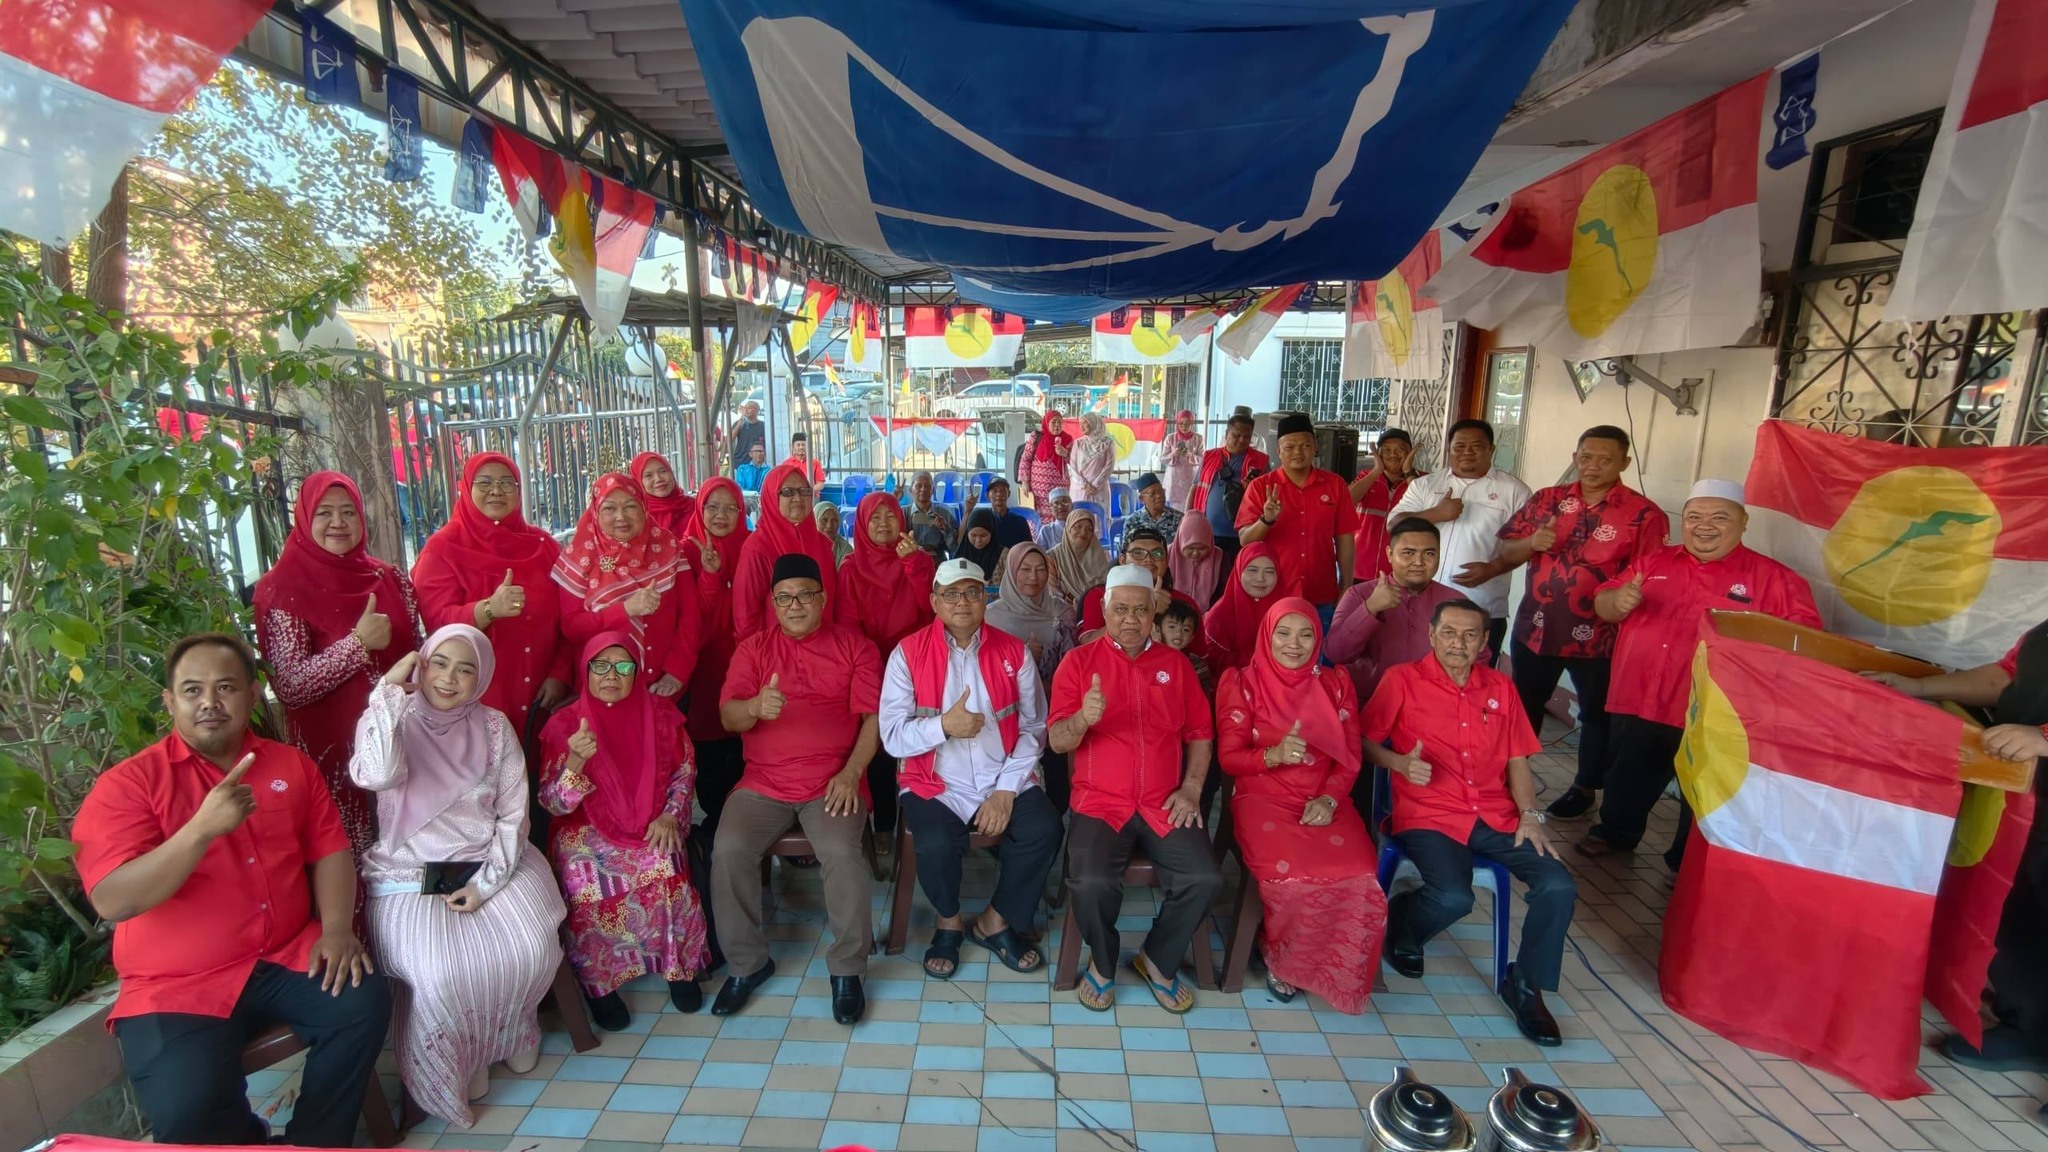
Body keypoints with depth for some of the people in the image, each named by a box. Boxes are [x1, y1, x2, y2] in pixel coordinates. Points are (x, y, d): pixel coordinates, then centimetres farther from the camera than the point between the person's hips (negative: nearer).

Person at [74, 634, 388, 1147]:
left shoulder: (293, 765, 6)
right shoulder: (126, 784, -6)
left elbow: (328, 850, 6)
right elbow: (112, 901, -16)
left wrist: (336, 928, -10)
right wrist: (204, 828, -31)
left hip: (288, 959, 3)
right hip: (177, 986, -3)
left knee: (364, 1000, -21)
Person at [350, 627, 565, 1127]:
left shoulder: (494, 726, 2)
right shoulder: (393, 722, -2)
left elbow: (513, 813, 0)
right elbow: (377, 775, -27)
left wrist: (487, 882, -11)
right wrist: (389, 690, -21)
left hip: (488, 865, 2)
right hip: (411, 877, -2)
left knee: (530, 951, -19)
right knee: (441, 975, -25)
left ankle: (510, 1039, 14)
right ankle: (450, 1074, 5)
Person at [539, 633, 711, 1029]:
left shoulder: (659, 715, 0)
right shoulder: (564, 724, -6)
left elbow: (684, 774, 8)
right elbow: (553, 803, -11)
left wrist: (671, 815, -9)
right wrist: (576, 760, -29)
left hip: (650, 828, 1)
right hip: (586, 832, 0)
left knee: (667, 877, -25)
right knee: (590, 887, -27)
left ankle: (680, 966, 0)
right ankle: (598, 982, 0)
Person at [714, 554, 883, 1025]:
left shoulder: (854, 646, 7)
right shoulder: (752, 648, 12)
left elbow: (873, 715, 0)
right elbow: (728, 716, 0)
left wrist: (852, 772, -14)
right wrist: (755, 707, -24)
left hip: (833, 780, -2)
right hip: (763, 781, 3)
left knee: (842, 852, -27)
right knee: (728, 850, -21)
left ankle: (847, 968, -4)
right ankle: (747, 962, 3)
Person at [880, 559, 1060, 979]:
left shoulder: (1014, 652, 3)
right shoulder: (908, 653, -3)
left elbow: (1033, 729, 0)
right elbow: (893, 737, -8)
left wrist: (1006, 790, -11)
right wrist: (943, 725, -26)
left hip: (1005, 782, 2)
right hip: (937, 785, -2)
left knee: (1044, 830, -23)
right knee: (936, 845, -29)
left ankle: (995, 921, 6)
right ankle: (949, 921, 8)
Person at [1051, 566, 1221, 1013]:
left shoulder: (1176, 663, 10)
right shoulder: (1079, 661, 0)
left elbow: (1200, 732, 12)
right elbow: (1057, 741, -6)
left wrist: (1192, 788, -2)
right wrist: (1082, 718, -28)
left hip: (1164, 803, 3)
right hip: (1099, 802, -2)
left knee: (1204, 879, -18)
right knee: (1091, 882, -27)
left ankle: (1158, 960, 12)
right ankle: (1103, 961, 7)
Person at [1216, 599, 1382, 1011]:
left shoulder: (1336, 683, 11)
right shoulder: (1241, 682, 1)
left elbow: (1350, 756, 8)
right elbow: (1229, 757, -2)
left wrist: (1329, 799, -11)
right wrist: (1272, 756, -22)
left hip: (1325, 802, 3)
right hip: (1263, 799, -3)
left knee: (1360, 878, -26)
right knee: (1289, 877, -32)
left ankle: (1335, 970, 5)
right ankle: (1279, 956, 3)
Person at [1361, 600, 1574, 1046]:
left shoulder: (1500, 687, 14)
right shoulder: (1402, 680, 0)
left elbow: (1517, 760, 14)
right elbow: (1366, 741, 1)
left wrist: (1530, 814, 1)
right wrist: (1400, 763, -18)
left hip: (1496, 817, 5)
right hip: (1429, 816, -5)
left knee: (1559, 887, -15)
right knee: (1453, 897, -28)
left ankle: (1526, 985, 8)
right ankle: (1400, 920, 8)